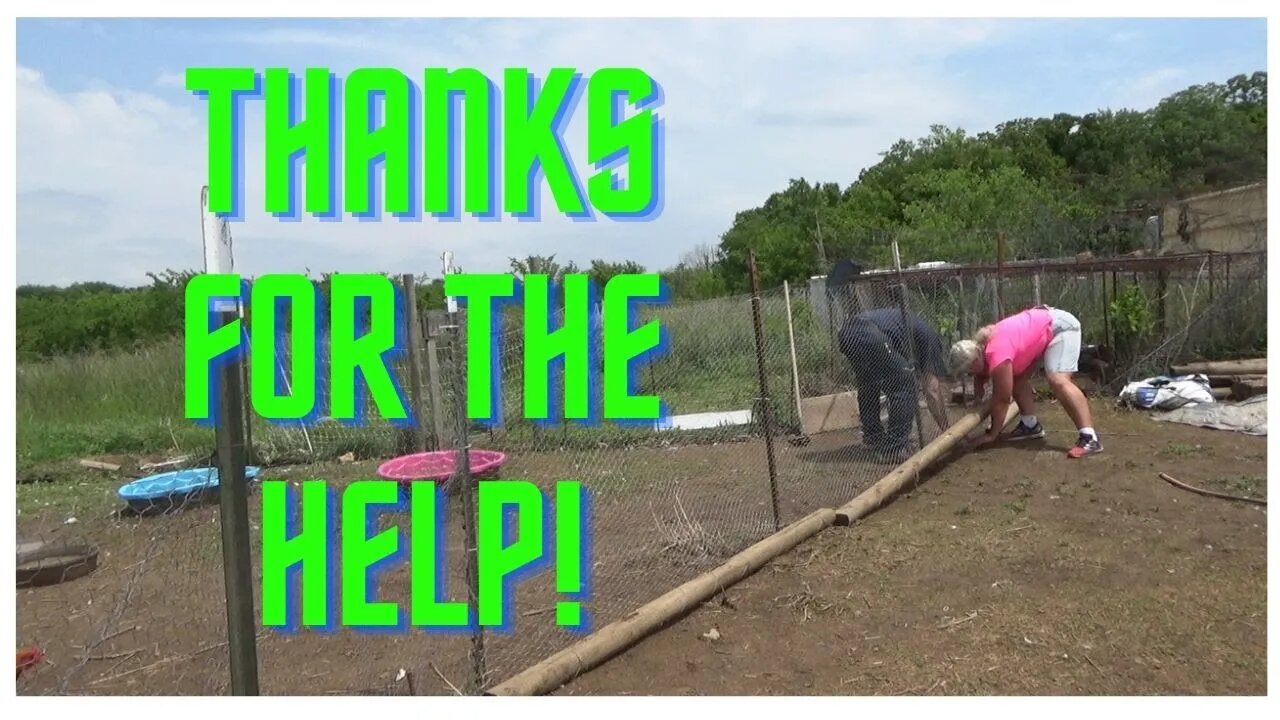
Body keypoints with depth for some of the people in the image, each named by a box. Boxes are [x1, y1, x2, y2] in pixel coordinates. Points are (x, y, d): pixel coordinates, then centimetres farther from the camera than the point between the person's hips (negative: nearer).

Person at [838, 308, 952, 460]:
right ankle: (897, 446, 6)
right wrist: (946, 427, 27)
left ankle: (872, 437, 34)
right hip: (870, 335, -9)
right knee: (904, 384, 6)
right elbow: (933, 390, 17)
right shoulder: (930, 339, 20)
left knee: (868, 385, 28)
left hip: (847, 330, 9)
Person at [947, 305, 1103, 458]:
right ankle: (1031, 426, 17)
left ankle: (1090, 438, -30)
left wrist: (992, 435, -14)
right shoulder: (980, 347, -4)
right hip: (1043, 325, 10)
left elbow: (1002, 400, -22)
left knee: (1058, 381, -25)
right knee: (1018, 377, 7)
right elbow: (981, 374, 18)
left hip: (1061, 326, -10)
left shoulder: (997, 356, -30)